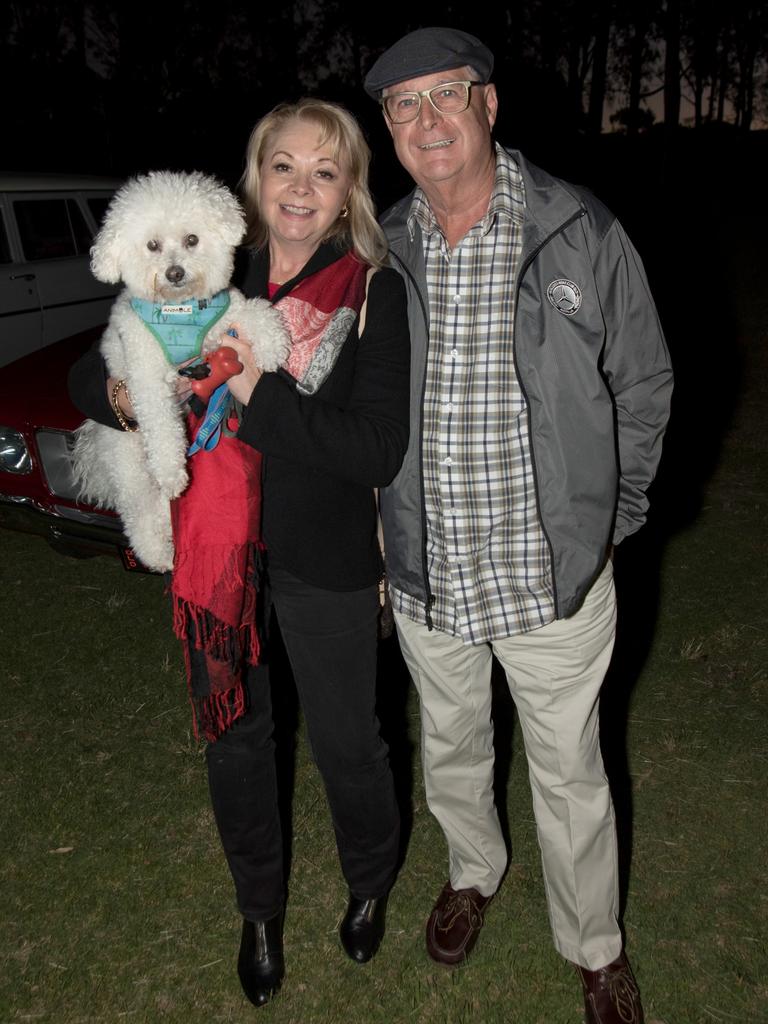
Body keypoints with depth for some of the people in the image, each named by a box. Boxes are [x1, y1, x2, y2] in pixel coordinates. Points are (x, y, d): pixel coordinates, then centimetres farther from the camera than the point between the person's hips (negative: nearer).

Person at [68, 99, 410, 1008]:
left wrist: (260, 395, -27)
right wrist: (125, 396, -21)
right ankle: (260, 908, 47)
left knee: (345, 739, 13)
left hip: (326, 560, -2)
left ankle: (371, 884, 48)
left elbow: (379, 452, -19)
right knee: (233, 737, 18)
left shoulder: (375, 293, -9)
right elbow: (83, 376, 2)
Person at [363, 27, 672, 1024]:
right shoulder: (382, 253, -1)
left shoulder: (584, 235, -9)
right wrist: (383, 536, 6)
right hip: (426, 575, 3)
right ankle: (473, 870, 56)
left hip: (552, 574, -2)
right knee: (451, 746, 24)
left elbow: (643, 387, 0)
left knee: (570, 774, 14)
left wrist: (608, 522, -2)